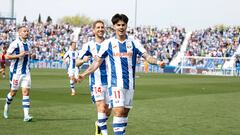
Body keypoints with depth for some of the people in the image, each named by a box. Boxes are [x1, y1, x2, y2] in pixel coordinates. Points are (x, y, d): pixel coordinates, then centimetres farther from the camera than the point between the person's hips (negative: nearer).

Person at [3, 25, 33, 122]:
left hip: (26, 72, 4)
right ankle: (7, 105, 39)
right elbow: (7, 56, -12)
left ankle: (26, 115, -12)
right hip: (16, 72, -4)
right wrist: (19, 55, -20)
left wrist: (28, 55, 7)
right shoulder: (15, 44, -11)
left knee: (26, 92, -7)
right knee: (13, 92, 7)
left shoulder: (28, 44, 10)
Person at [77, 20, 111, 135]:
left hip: (109, 81, 3)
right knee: (101, 108, -15)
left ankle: (99, 124, 36)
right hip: (96, 82, -3)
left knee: (108, 111, 8)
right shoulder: (88, 46, 1)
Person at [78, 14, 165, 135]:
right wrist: (84, 74, -3)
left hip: (130, 83, 3)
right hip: (115, 83, -3)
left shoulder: (134, 42, 5)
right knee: (118, 110, -15)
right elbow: (97, 62, 6)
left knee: (125, 111, 9)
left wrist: (157, 62, -20)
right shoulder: (107, 43, 2)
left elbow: (147, 56, 0)